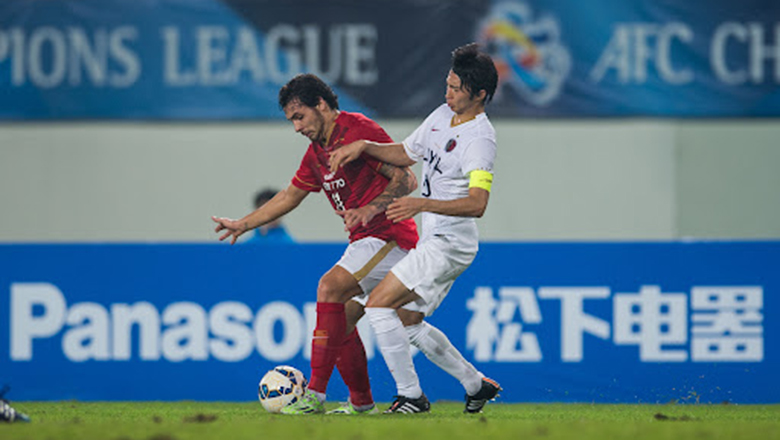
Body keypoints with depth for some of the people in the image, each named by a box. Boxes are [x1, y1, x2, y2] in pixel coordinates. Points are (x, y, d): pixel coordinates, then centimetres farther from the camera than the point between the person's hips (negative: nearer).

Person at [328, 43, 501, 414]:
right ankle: (477, 386, 25)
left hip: (450, 243, -10)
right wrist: (363, 146, 8)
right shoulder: (442, 115, 9)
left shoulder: (479, 139, -19)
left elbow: (476, 203, -29)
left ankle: (412, 396, -8)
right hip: (434, 240, 10)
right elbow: (406, 154, 23)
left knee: (379, 305, -15)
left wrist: (422, 204, -38)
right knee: (409, 321, 16)